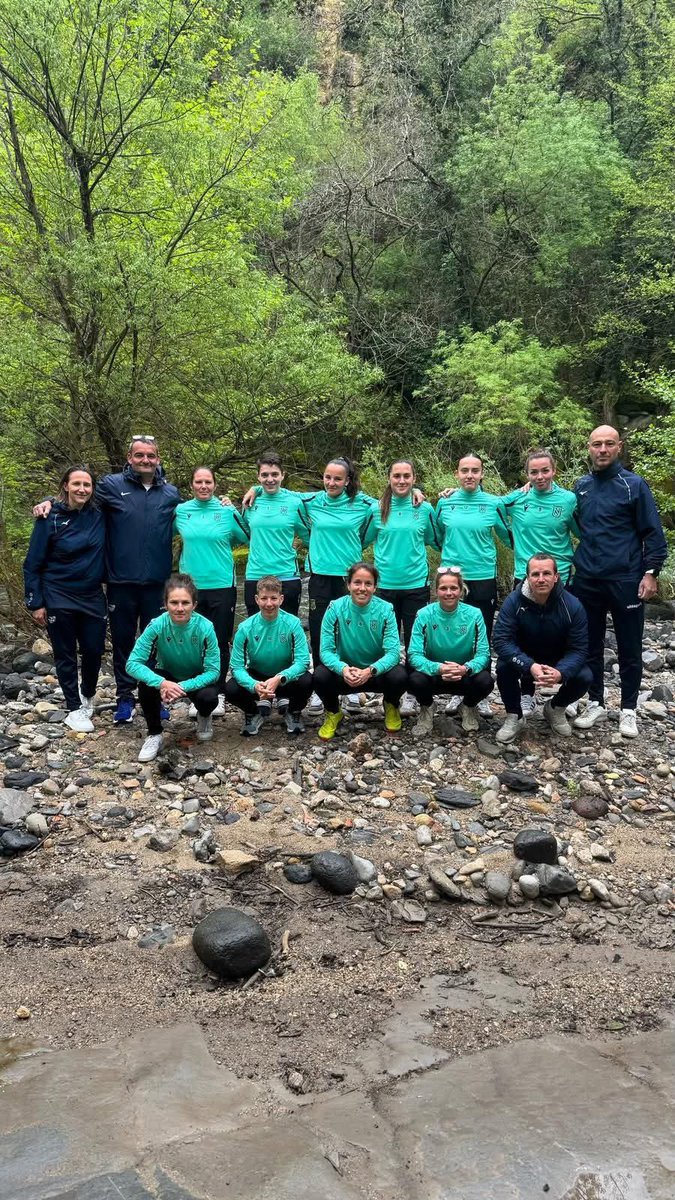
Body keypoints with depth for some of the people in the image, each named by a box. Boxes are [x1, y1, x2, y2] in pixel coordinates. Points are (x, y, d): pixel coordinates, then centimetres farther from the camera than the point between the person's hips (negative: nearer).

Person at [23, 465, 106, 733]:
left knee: (94, 651, 8)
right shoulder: (51, 518, -10)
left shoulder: (99, 517, -2)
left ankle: (88, 695, 35)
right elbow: (32, 563, -7)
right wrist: (35, 603, -9)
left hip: (93, 598, 3)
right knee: (66, 655, 7)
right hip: (59, 599, -3)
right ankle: (74, 708, 20)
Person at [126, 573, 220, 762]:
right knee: (146, 684, -31)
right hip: (167, 677, 1)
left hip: (197, 681, 0)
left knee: (208, 698, -33)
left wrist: (182, 686, -38)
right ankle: (155, 735, -7)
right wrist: (161, 683, -44)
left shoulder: (205, 628, -27)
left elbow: (213, 671, -23)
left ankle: (204, 718, 7)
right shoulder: (157, 625, -25)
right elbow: (132, 663, -27)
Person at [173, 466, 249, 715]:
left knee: (220, 642, 5)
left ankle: (218, 694, 17)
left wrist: (221, 546, 5)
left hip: (222, 585, -1)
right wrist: (195, 547, 10)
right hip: (191, 586, 1)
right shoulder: (180, 511, 3)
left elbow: (247, 537, 9)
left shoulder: (227, 511, -1)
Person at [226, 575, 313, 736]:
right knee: (231, 689, -28)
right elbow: (237, 666, -19)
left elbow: (302, 661, -24)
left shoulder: (292, 623, -19)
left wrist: (280, 678, -42)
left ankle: (293, 711, 4)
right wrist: (254, 685, -40)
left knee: (306, 681, -32)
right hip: (256, 676, 1)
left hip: (286, 676, 0)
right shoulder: (246, 628, -18)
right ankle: (254, 711, 7)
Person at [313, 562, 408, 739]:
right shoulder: (335, 608, -13)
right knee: (320, 675, -30)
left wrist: (370, 671, -38)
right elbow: (326, 650, -16)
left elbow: (393, 652, -19)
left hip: (377, 672, 0)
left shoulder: (385, 610, -13)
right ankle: (333, 713, 5)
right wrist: (343, 669, -38)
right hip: (344, 672, 0)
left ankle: (391, 707, 9)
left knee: (399, 676, -30)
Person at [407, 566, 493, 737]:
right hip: (433, 674, -1)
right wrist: (438, 668, -37)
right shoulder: (424, 615, -13)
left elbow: (483, 653, -13)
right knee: (415, 680, -33)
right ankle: (427, 709, 5)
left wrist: (466, 668, -36)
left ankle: (468, 707, 8)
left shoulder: (474, 614, -11)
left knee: (485, 681, -30)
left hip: (465, 676, 1)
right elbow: (414, 655, -17)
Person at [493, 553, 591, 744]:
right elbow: (501, 641, -29)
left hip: (557, 664, 1)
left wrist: (560, 672, -42)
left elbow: (578, 649, -20)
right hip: (523, 661, -1)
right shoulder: (513, 601, -24)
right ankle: (514, 717, -6)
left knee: (584, 677, -24)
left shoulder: (572, 605, -22)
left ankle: (555, 709, 9)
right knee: (504, 667, -31)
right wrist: (530, 666, -45)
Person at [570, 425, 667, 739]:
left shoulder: (634, 485, -4)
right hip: (587, 581, 4)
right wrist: (570, 566, 11)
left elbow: (653, 533, -4)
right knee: (591, 646, 11)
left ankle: (628, 710, 18)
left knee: (629, 649, 5)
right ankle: (596, 704, 24)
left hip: (625, 581, -4)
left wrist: (651, 572, -12)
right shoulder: (581, 487, 8)